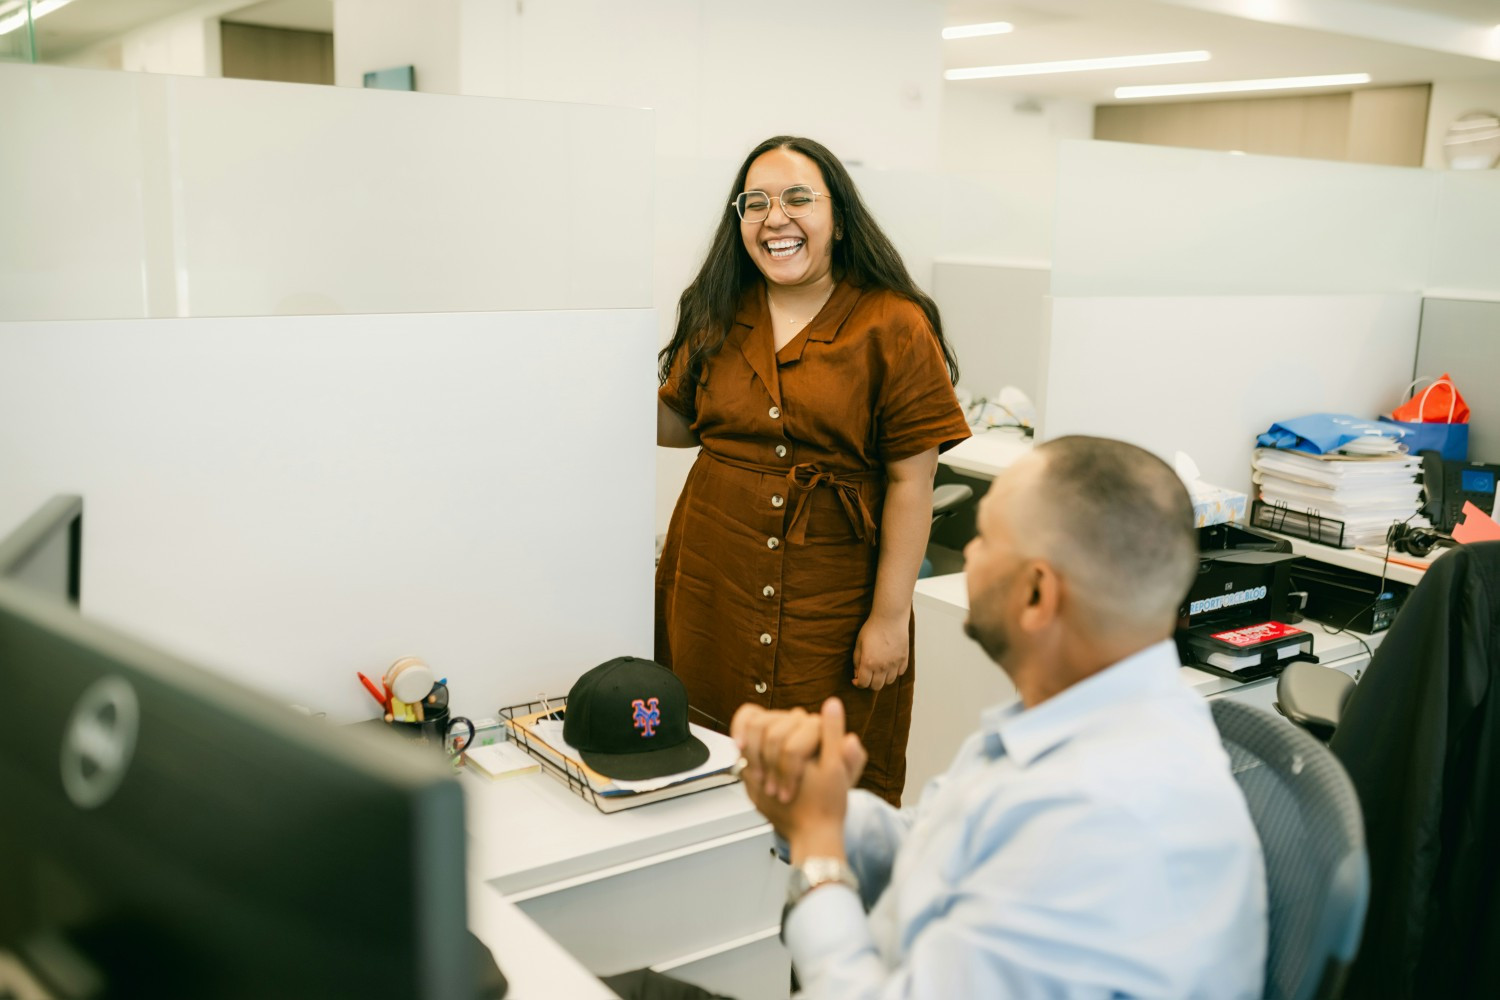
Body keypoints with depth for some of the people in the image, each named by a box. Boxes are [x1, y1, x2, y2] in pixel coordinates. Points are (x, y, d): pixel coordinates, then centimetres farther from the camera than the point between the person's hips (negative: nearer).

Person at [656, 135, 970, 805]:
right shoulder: (717, 315, 7)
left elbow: (910, 481, -8)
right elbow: (678, 424, 18)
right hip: (711, 592, 4)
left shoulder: (894, 327, -7)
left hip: (832, 605, -4)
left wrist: (890, 617, -11)